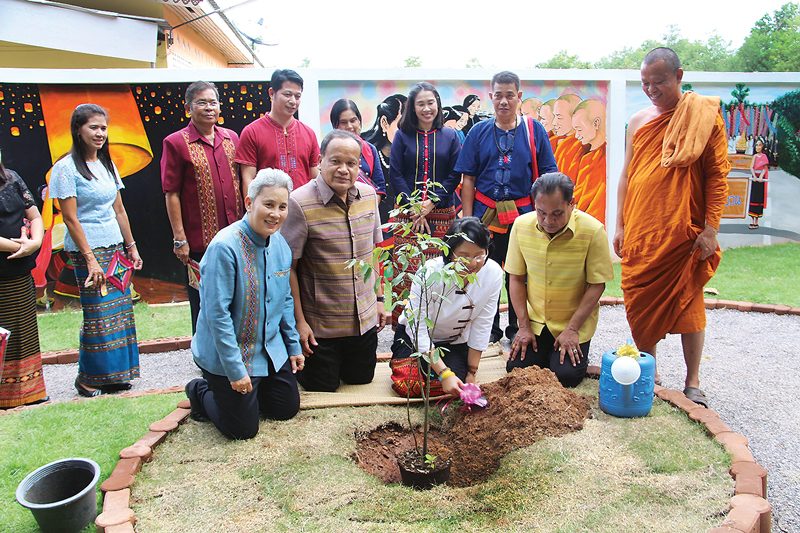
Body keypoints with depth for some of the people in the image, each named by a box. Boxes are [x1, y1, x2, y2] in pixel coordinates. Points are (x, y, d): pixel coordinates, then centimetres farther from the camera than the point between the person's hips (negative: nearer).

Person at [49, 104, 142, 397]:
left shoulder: (107, 164, 12)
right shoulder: (66, 168, -8)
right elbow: (70, 218, -12)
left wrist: (131, 246, 13)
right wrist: (90, 259, -15)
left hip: (115, 247, 7)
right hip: (88, 250, -7)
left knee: (119, 311, 6)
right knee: (98, 314, -3)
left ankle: (113, 373, 18)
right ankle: (87, 377, 13)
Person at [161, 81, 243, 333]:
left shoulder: (232, 138, 10)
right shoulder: (175, 142, -4)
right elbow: (172, 194, -6)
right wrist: (180, 238, -10)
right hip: (199, 242, -4)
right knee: (204, 306, 8)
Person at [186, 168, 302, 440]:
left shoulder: (281, 245, -2)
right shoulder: (224, 247, -26)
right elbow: (217, 314, -25)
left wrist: (294, 345, 11)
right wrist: (235, 370, -22)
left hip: (271, 351, 7)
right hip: (227, 355, -7)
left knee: (288, 408, 15)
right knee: (243, 429, 3)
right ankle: (200, 391, 28)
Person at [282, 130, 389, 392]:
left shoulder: (368, 195, 1)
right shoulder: (300, 203, -19)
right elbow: (288, 267, -15)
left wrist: (379, 298, 12)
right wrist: (299, 321, -14)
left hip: (364, 319, 5)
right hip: (319, 324, -5)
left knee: (362, 378, 18)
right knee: (322, 388, 9)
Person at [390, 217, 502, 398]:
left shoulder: (493, 273, -24)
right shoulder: (429, 273, -34)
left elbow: (481, 327, -14)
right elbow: (418, 329, -29)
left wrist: (471, 373, -9)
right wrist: (444, 373, -35)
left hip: (456, 341, 2)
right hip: (416, 336, -2)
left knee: (455, 388, -19)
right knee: (410, 387, -18)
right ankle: (399, 359, 17)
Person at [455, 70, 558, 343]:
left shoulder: (534, 130, 3)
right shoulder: (479, 132, 5)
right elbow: (468, 179, 4)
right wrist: (467, 218, 0)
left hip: (523, 215, 0)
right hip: (486, 214, 1)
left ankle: (517, 329, 24)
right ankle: (489, 330, 23)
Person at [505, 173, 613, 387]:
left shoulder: (593, 230, -20)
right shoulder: (521, 225, -10)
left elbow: (597, 285, -13)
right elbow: (516, 279, -2)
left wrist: (572, 329, -14)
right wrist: (524, 326, -5)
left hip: (574, 323, -2)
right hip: (535, 321, 3)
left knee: (566, 376, -15)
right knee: (516, 370, -8)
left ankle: (578, 353, 19)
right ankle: (544, 352, 23)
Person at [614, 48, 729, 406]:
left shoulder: (704, 116, -2)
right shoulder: (638, 121, 11)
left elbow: (717, 175, -4)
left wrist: (711, 228, -9)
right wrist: (620, 225, 11)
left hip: (683, 233, -4)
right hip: (639, 233, 4)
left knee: (687, 304, 3)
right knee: (640, 304, 7)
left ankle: (692, 382, 17)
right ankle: (649, 375, 23)